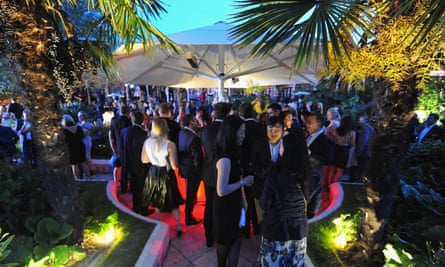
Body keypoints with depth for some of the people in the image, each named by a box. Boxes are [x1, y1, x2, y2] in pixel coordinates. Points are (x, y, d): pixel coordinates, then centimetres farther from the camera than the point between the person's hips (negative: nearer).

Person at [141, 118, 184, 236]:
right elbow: (174, 166, -23)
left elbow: (144, 160, 1)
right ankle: (178, 227, 23)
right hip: (166, 175, -4)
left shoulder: (147, 142, -12)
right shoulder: (170, 145, -26)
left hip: (153, 174, 5)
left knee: (157, 199, 27)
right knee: (173, 201, 14)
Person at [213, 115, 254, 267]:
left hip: (233, 204, 8)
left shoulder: (232, 153, 1)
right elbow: (222, 191, -29)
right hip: (225, 207, -8)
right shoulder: (225, 159, -29)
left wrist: (243, 181, 3)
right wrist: (243, 181, -22)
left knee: (236, 240, 20)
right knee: (225, 242, 19)